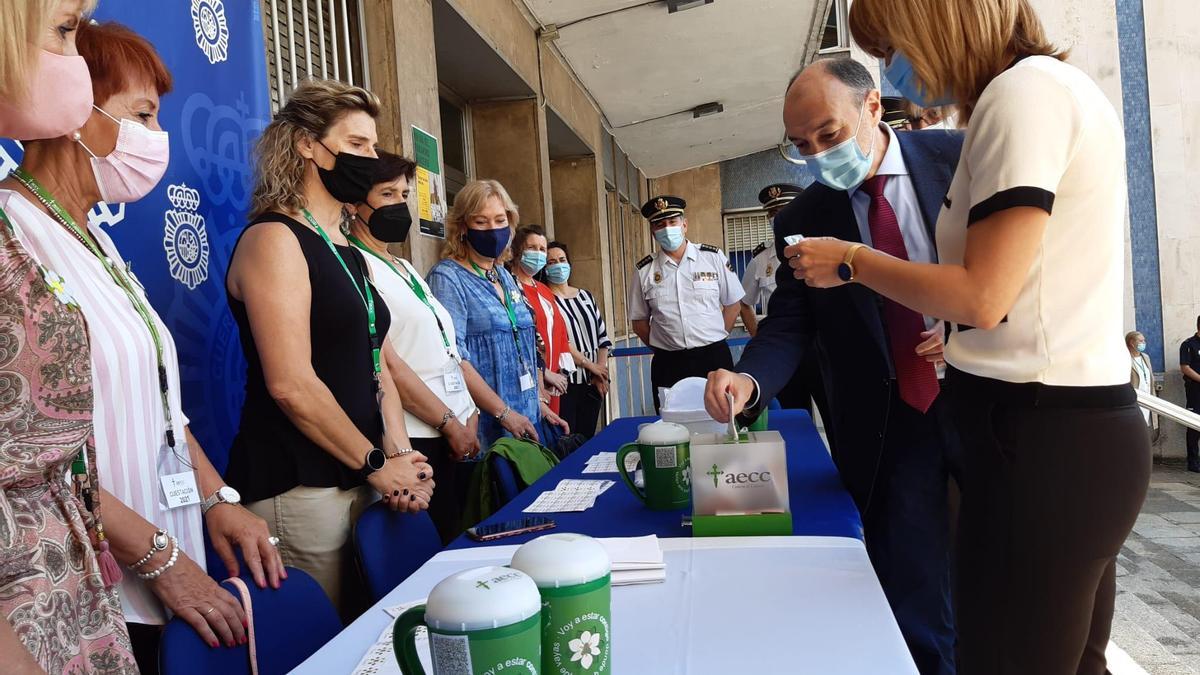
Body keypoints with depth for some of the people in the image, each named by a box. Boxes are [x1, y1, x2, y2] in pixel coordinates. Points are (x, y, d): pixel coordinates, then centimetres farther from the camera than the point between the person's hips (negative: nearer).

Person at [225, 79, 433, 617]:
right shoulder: (274, 239, -11)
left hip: (359, 481, 8)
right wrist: (377, 463, -12)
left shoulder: (350, 253, 15)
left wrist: (399, 452, -1)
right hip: (296, 487, -8)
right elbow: (290, 385, -19)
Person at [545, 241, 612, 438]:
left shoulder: (586, 296, 13)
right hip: (564, 384, -5)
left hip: (593, 383, 6)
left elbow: (602, 336, 12)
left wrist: (601, 372, 0)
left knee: (587, 438, 12)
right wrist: (590, 365, -12)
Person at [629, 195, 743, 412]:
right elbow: (639, 320, 11)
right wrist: (660, 347, 5)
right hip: (668, 365, 1)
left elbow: (733, 303, 8)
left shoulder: (713, 258, 1)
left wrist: (717, 337, 5)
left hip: (714, 357, 0)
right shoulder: (645, 271, 3)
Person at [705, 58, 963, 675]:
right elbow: (789, 325, -5)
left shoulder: (961, 159, -4)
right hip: (888, 427, 0)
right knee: (915, 610, 7)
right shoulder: (802, 220, -1)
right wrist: (749, 380, -25)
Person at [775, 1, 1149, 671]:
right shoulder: (1055, 86, 17)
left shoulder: (1025, 89, -12)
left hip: (1041, 439, -10)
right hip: (1079, 425, 10)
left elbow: (983, 296, -18)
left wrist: (851, 260, -6)